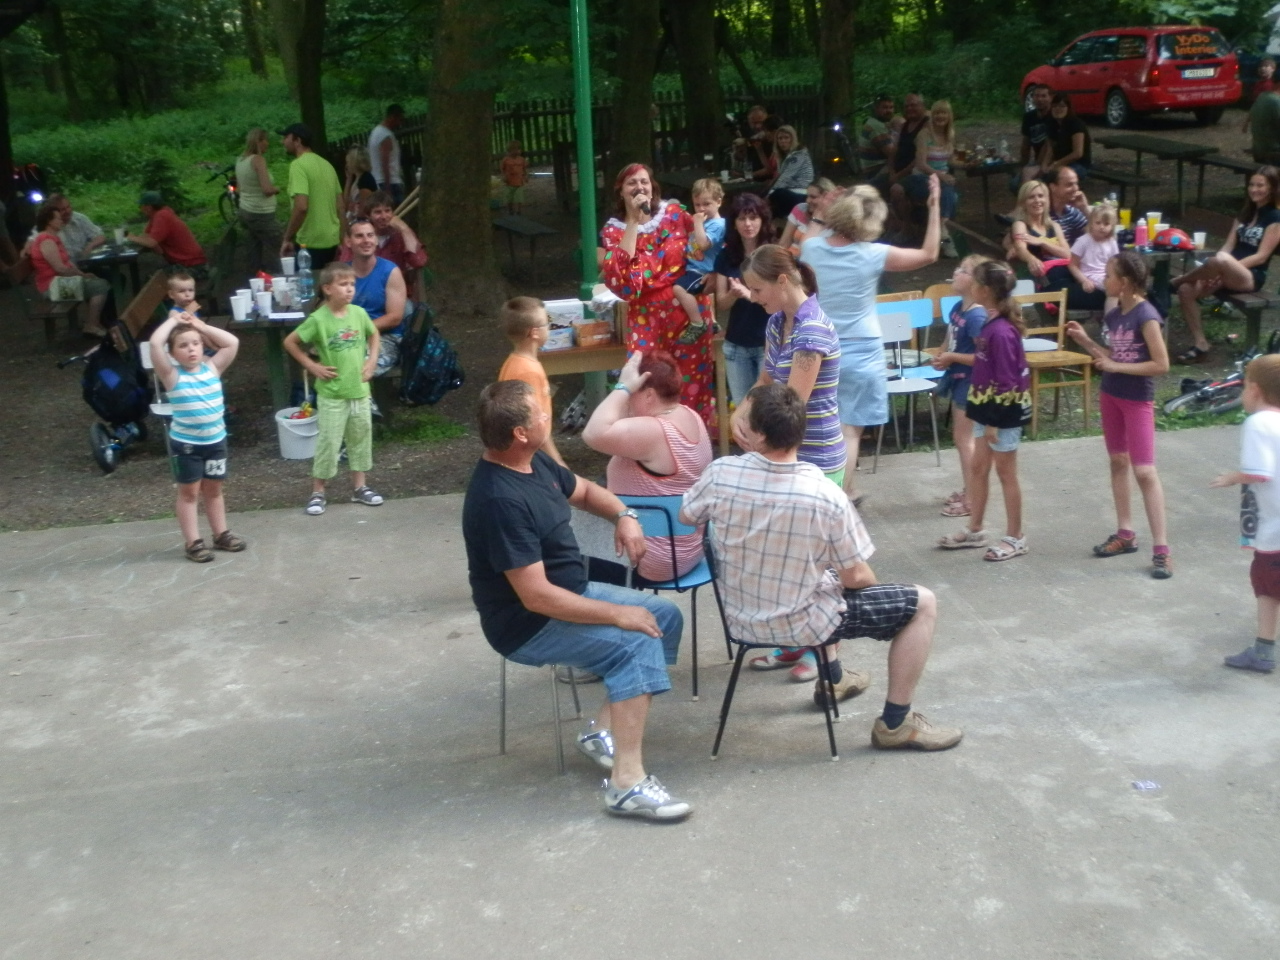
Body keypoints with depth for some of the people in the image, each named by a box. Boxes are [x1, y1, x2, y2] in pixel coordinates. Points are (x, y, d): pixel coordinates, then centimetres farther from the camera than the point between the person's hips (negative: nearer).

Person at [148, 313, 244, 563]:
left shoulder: (213, 368, 1)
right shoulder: (172, 375, -10)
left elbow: (232, 343, -1)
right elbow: (155, 343, -22)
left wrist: (201, 326, 2)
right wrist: (173, 321, -8)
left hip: (216, 440, 4)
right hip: (185, 443, -4)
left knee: (213, 489, 17)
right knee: (189, 492, 7)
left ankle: (221, 535, 27)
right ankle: (193, 542, 11)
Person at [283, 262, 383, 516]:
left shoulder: (359, 313, -1)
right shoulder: (318, 319, -14)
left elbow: (374, 335, 18)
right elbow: (290, 342, -6)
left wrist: (372, 360, 6)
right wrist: (312, 366, -8)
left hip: (359, 390, 5)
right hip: (332, 393, -5)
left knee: (361, 438, 13)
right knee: (328, 442, 0)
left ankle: (359, 487, 26)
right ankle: (317, 492, 12)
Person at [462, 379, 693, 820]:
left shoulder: (534, 462, 0)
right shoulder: (500, 501, -29)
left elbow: (584, 490, 20)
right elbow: (536, 596, -30)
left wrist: (624, 515, -1)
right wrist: (617, 614, -24)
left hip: (571, 592, 10)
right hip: (527, 626, -10)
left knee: (665, 616, 6)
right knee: (635, 645, -25)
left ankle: (604, 730, 6)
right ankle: (627, 783, -24)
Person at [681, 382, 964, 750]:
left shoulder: (721, 473, -18)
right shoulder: (827, 496, -26)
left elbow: (686, 517, 3)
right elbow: (856, 577, -15)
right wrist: (870, 580, 9)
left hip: (741, 617, 5)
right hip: (803, 624, -5)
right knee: (922, 603, 8)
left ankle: (833, 679, 48)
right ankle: (895, 723, 13)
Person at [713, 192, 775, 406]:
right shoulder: (726, 256, 3)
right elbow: (721, 301, 2)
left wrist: (750, 294, -28)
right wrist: (734, 293, -21)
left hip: (769, 344, -3)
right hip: (735, 345, 4)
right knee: (739, 405, 11)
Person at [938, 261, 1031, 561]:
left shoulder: (1001, 331, -23)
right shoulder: (991, 324, 4)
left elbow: (1006, 381, -22)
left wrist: (994, 421, -19)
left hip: (1003, 412, -9)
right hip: (987, 408, 9)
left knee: (1006, 472, 3)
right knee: (978, 468, 16)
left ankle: (1016, 538, 16)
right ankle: (974, 530, 29)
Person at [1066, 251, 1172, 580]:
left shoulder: (1146, 316, -19)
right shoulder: (1114, 314, 3)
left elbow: (1161, 365, -21)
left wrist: (1115, 367, -20)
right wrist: (1084, 340, 2)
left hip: (1137, 401, -8)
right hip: (1110, 395, 8)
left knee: (1144, 471, -8)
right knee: (1118, 462, 13)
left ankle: (1161, 549, -4)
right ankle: (1125, 534, 24)